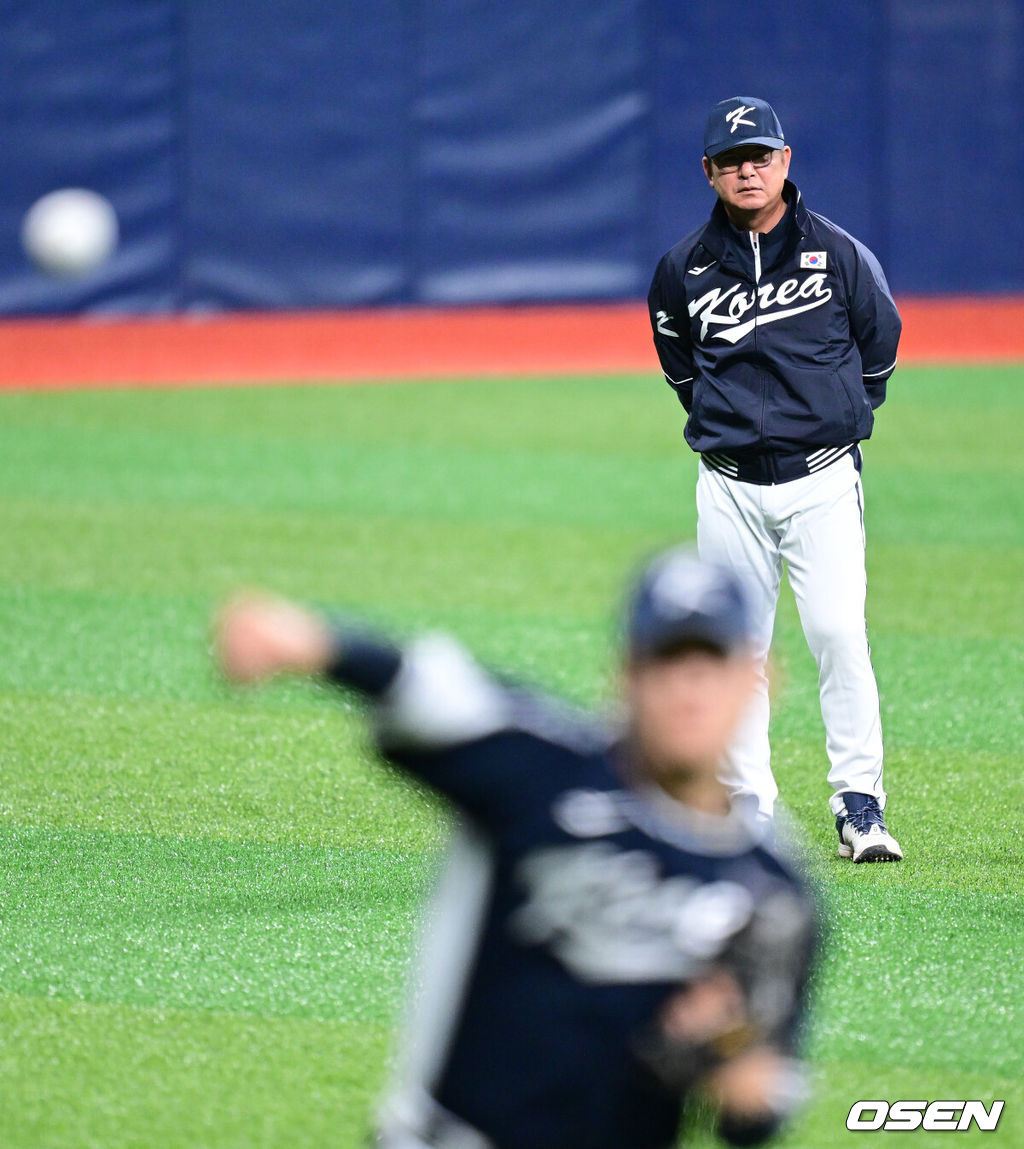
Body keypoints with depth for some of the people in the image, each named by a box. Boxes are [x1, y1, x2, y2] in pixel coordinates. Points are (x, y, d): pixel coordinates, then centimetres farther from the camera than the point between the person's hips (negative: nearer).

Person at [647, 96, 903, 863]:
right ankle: (749, 807, 13)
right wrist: (725, 421, 13)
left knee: (839, 633, -13)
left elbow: (879, 345, 11)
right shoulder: (685, 268, 2)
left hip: (822, 481, -2)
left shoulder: (838, 253, -2)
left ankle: (860, 804, -8)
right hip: (729, 484, 2)